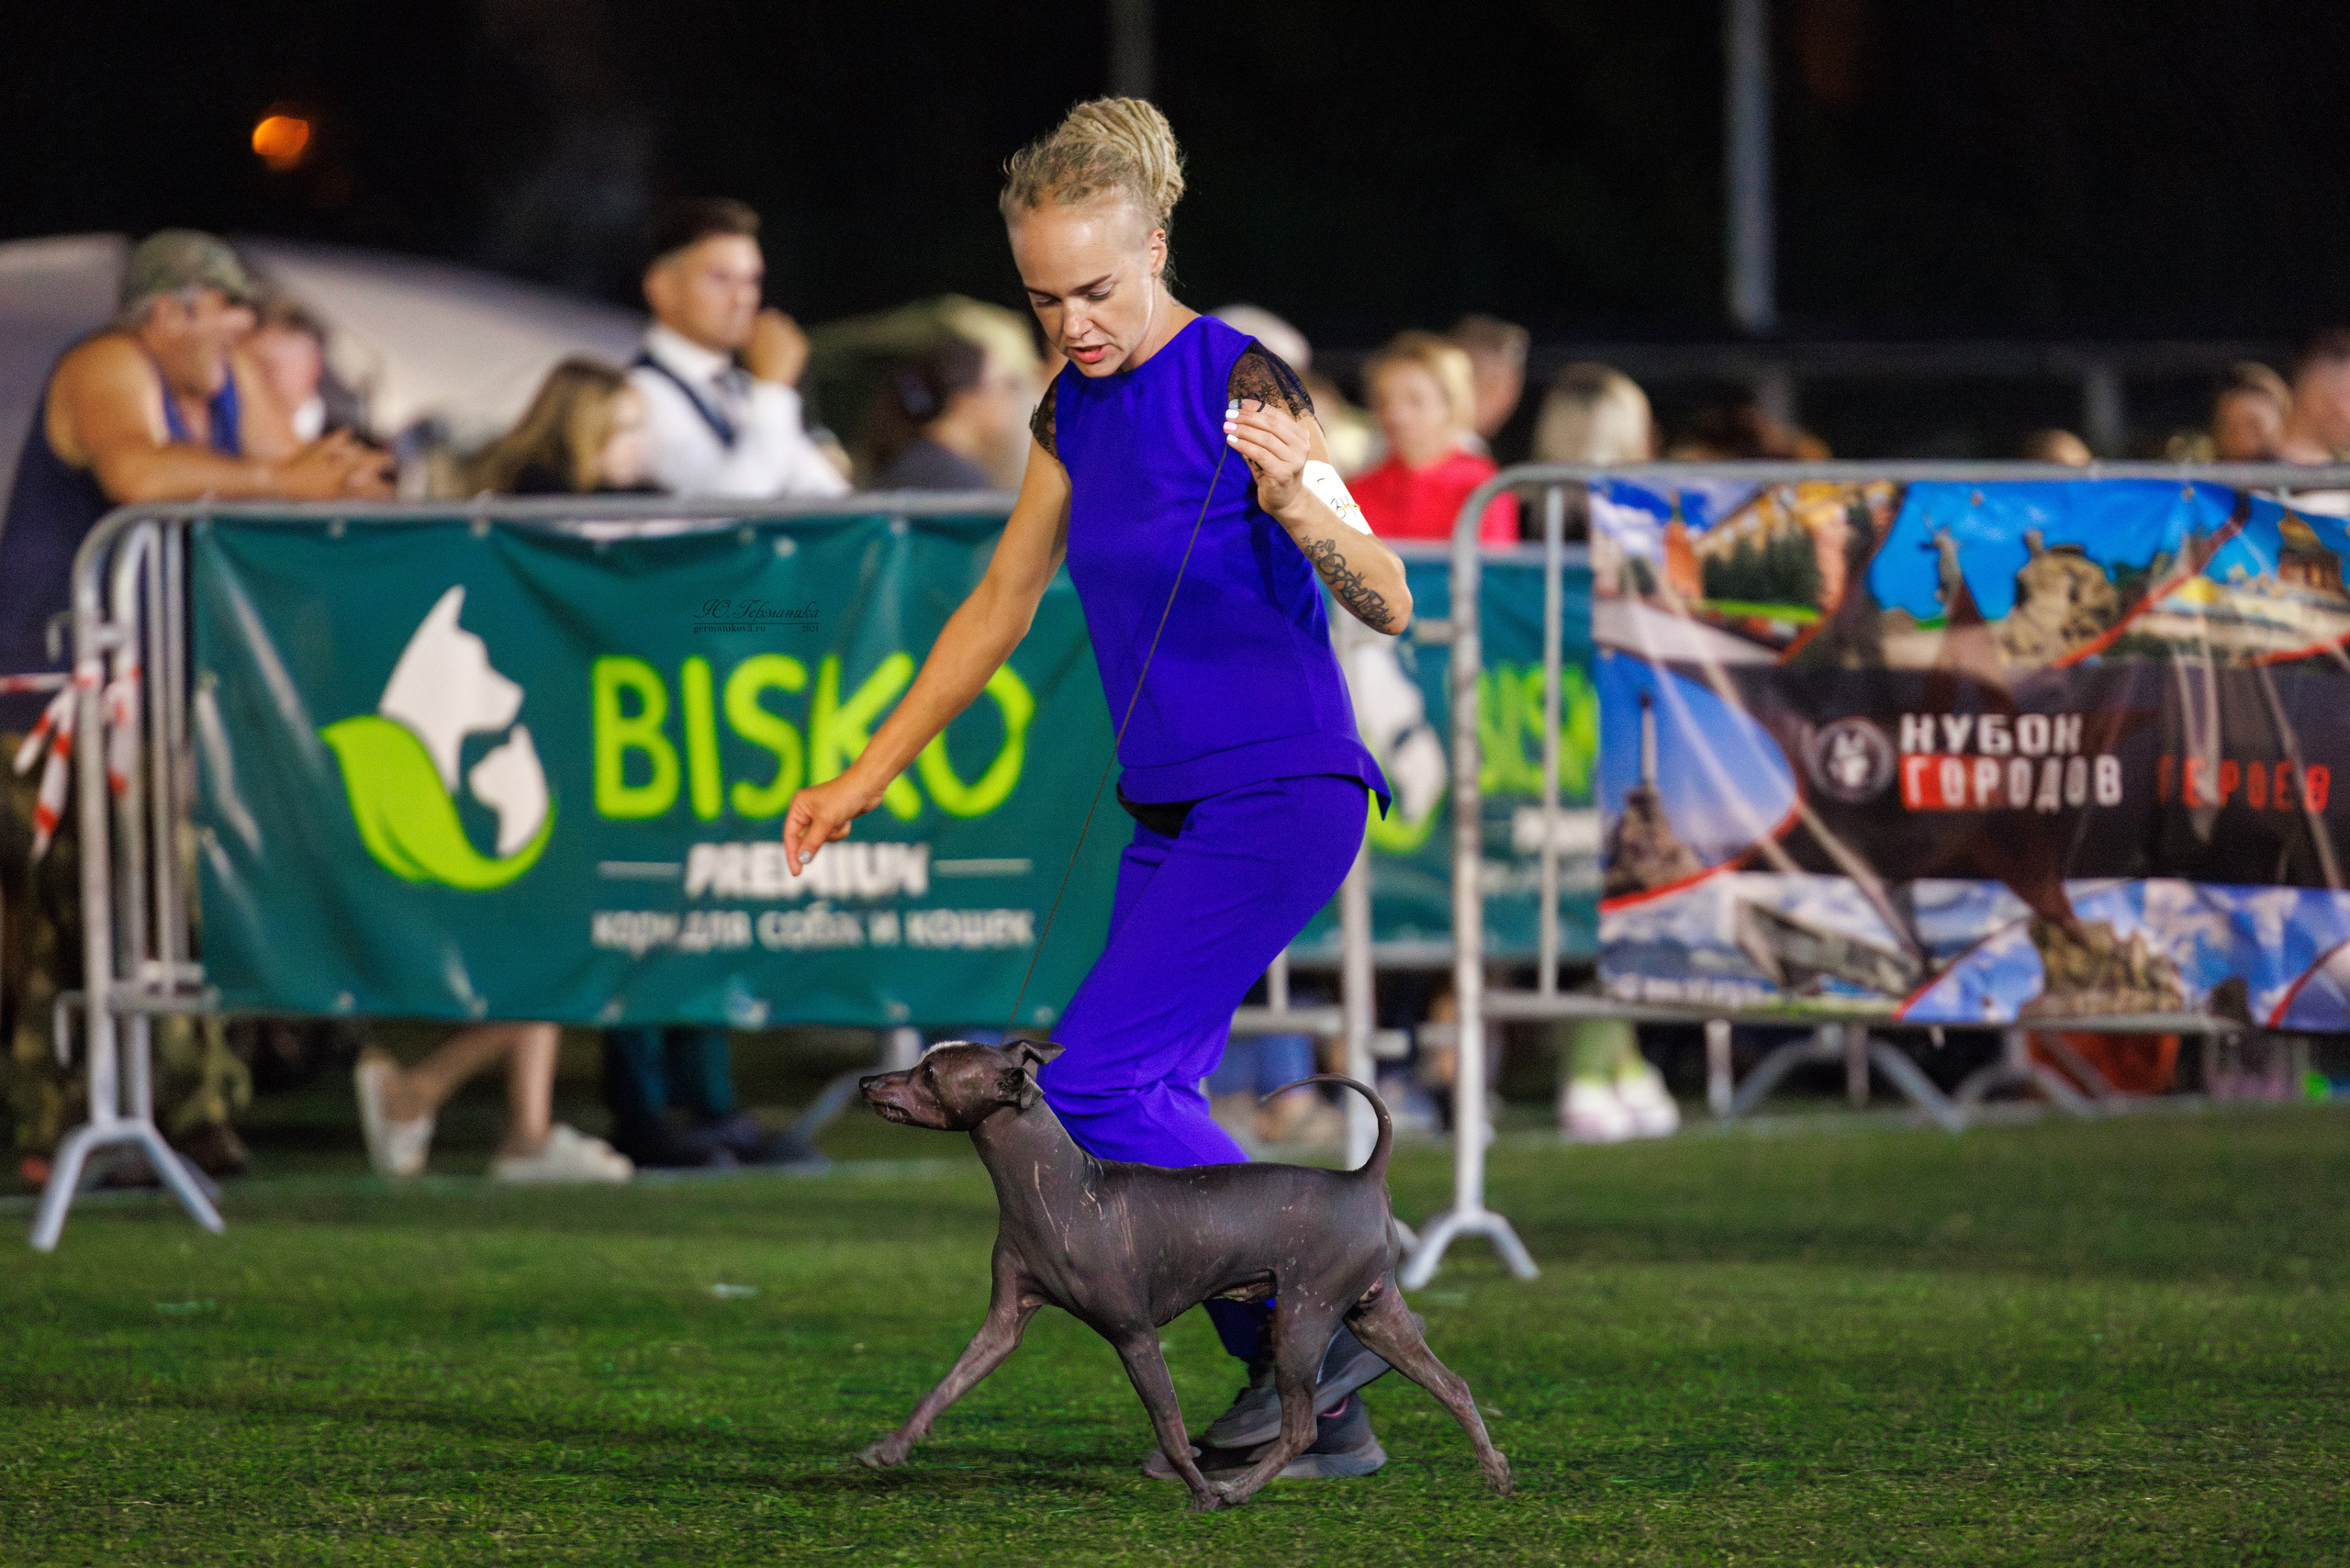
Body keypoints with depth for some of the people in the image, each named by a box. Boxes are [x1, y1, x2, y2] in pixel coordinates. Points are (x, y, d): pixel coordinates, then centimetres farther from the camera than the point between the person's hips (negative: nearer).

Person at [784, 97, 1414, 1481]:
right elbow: (999, 612, 20)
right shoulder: (1073, 415, 9)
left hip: (1283, 795, -8)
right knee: (1146, 1110, 3)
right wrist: (864, 780, 19)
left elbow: (1387, 604, -19)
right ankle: (1325, 1420, 9)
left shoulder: (1243, 386, -14)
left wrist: (1296, 500, -38)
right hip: (1170, 814, 8)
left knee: (1094, 1081, -16)